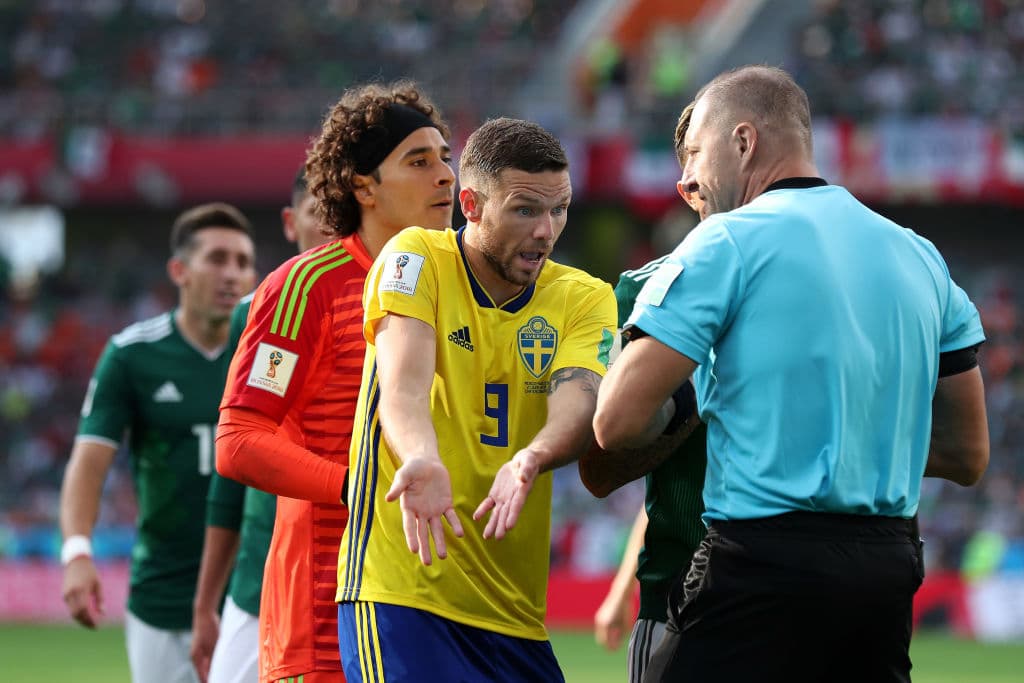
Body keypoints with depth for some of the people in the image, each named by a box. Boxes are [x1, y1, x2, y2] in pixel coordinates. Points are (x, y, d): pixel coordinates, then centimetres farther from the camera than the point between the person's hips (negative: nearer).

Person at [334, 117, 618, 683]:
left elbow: (578, 405, -12)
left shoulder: (584, 298, 7)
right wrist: (421, 460, -39)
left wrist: (531, 460, -35)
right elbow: (404, 382, -17)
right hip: (399, 588, -4)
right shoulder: (417, 258, -1)